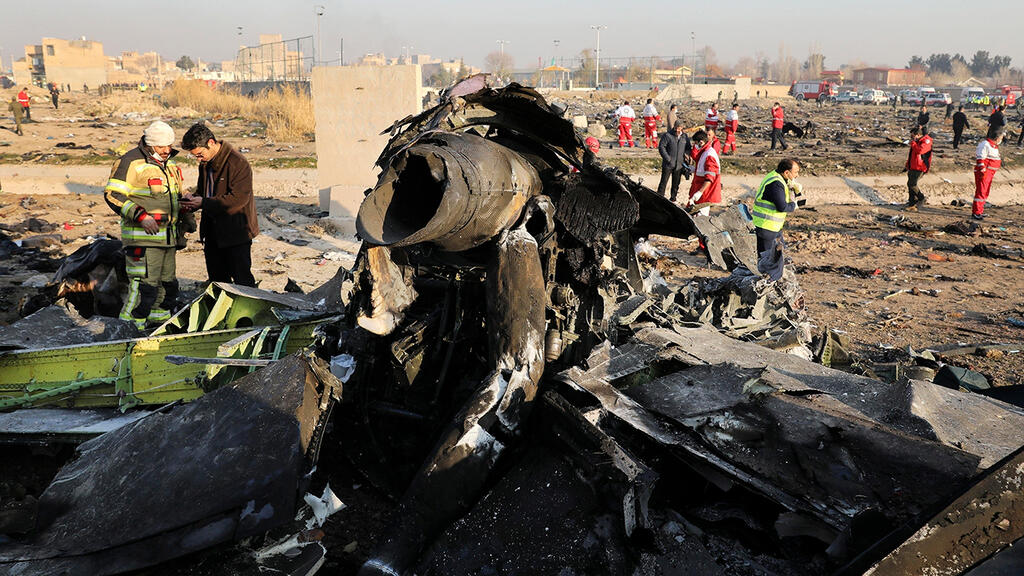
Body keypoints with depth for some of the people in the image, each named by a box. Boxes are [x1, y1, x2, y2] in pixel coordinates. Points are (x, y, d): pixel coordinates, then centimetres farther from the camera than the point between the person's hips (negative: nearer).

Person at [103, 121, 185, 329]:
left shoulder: (169, 162, 15)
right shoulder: (131, 161, -10)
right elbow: (112, 194, -14)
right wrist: (140, 216, -22)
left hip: (168, 237, 8)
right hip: (142, 236, -8)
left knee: (168, 284, 15)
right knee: (144, 285, -12)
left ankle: (159, 318, 30)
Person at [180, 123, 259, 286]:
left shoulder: (238, 163, -18)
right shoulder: (205, 163, 9)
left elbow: (238, 199, -25)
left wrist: (204, 203, -22)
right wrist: (193, 200, -1)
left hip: (236, 232, -8)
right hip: (213, 233, 8)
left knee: (242, 280, -4)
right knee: (217, 280, 16)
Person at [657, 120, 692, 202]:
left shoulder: (685, 136, 8)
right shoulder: (667, 135, -6)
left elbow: (688, 148, 20)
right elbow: (661, 147, -8)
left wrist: (687, 154, -3)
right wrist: (668, 158, -16)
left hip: (679, 164, 4)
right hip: (668, 164, -4)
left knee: (676, 183, 11)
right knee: (664, 182, -4)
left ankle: (673, 199, 23)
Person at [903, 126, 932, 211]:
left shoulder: (926, 141, -11)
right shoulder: (916, 141, 17)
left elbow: (920, 150, -30)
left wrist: (913, 143, -16)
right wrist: (907, 165, 27)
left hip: (919, 168, -9)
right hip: (912, 167, 9)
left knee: (912, 184, -14)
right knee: (910, 185, 7)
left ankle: (921, 199, 4)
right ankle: (912, 204, 12)